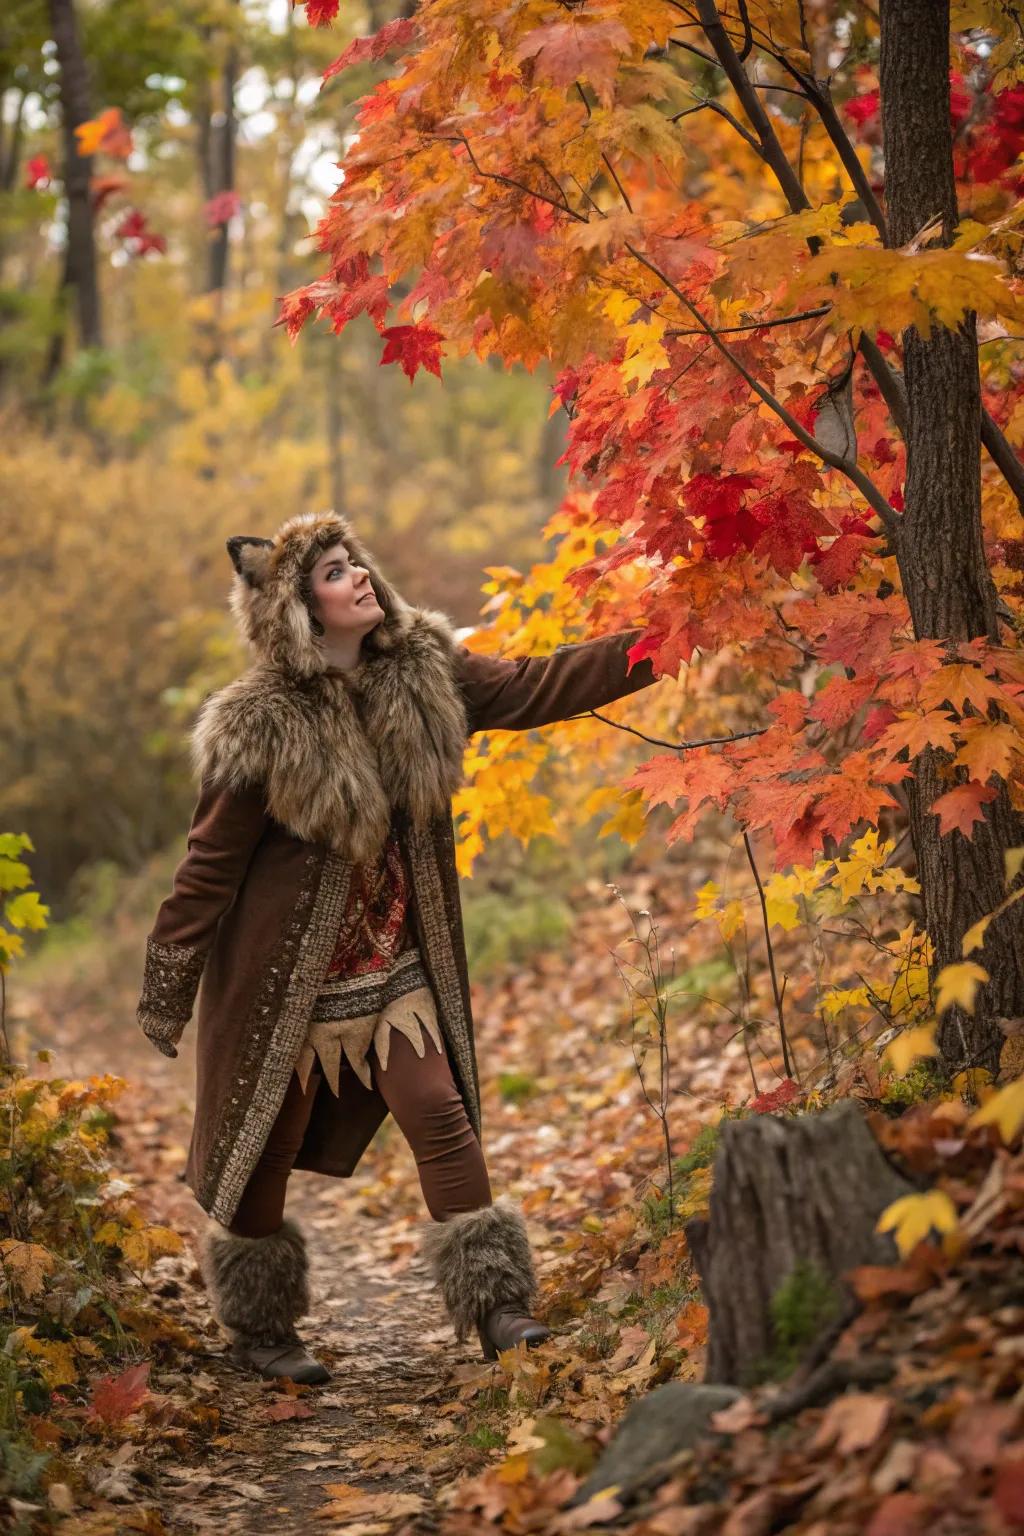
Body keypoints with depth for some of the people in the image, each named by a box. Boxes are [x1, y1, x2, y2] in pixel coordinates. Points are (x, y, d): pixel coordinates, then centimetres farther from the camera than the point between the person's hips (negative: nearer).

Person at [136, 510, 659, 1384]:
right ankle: (258, 1328, 26)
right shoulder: (263, 728, -19)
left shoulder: (424, 676, -5)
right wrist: (168, 993, -7)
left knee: (445, 1120, -5)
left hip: (395, 965, 4)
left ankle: (494, 1306, 0)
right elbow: (209, 863, -13)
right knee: (262, 1146, 8)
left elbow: (534, 688, 0)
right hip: (284, 972, -4)